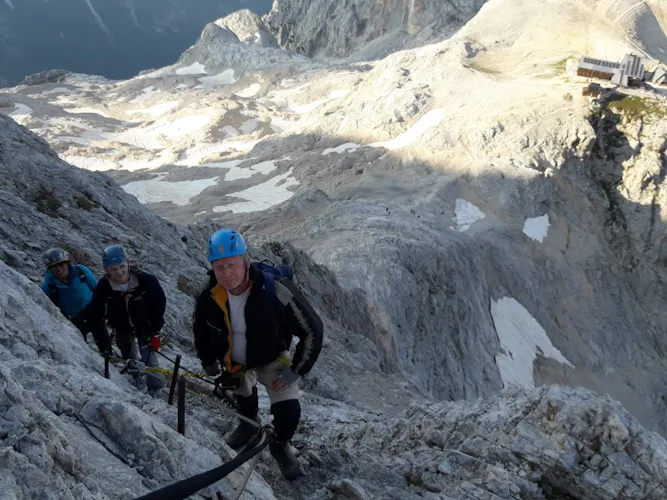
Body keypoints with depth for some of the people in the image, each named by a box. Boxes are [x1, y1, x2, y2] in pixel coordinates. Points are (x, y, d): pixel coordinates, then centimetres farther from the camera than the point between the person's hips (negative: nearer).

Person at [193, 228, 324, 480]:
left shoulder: (275, 291, -40)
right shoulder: (209, 296, -27)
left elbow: (312, 330, -27)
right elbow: (201, 328, -2)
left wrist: (296, 371, -22)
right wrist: (208, 362, 4)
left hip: (271, 359, -3)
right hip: (233, 361, 3)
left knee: (288, 412, -14)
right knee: (242, 394, 28)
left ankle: (280, 445, 20)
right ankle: (249, 423, 63)